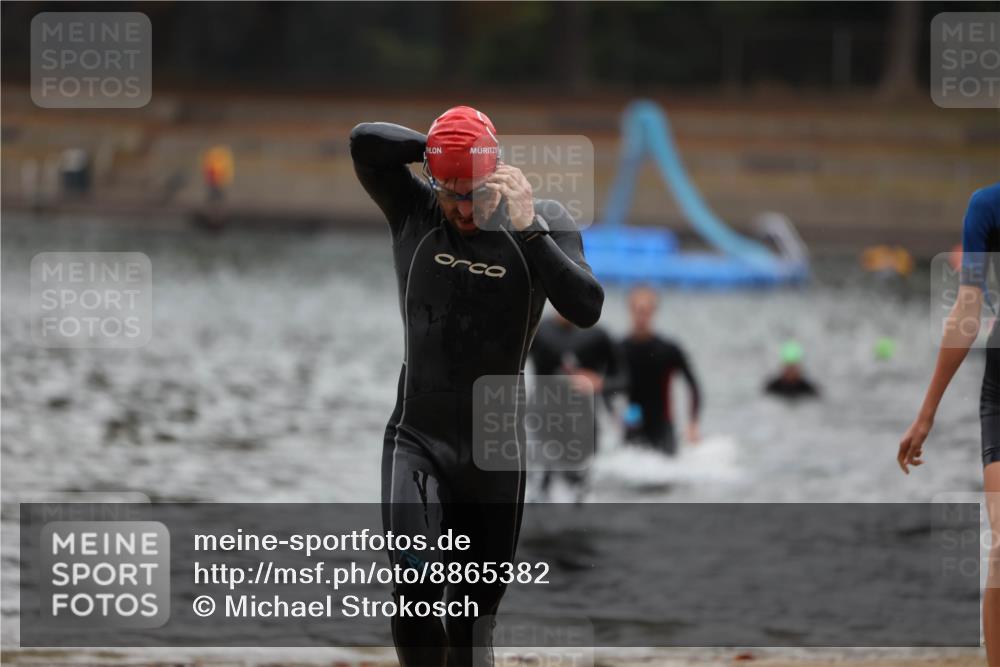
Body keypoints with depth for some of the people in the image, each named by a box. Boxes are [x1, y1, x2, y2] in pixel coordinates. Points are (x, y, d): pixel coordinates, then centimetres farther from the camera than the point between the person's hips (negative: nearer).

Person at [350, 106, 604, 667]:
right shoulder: (413, 211, 0)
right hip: (417, 437, 0)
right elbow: (366, 141, -17)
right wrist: (449, 152, -12)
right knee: (416, 596, -21)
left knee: (474, 622, 5)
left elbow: (586, 309, -17)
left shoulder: (545, 223, -2)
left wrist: (526, 227, -24)